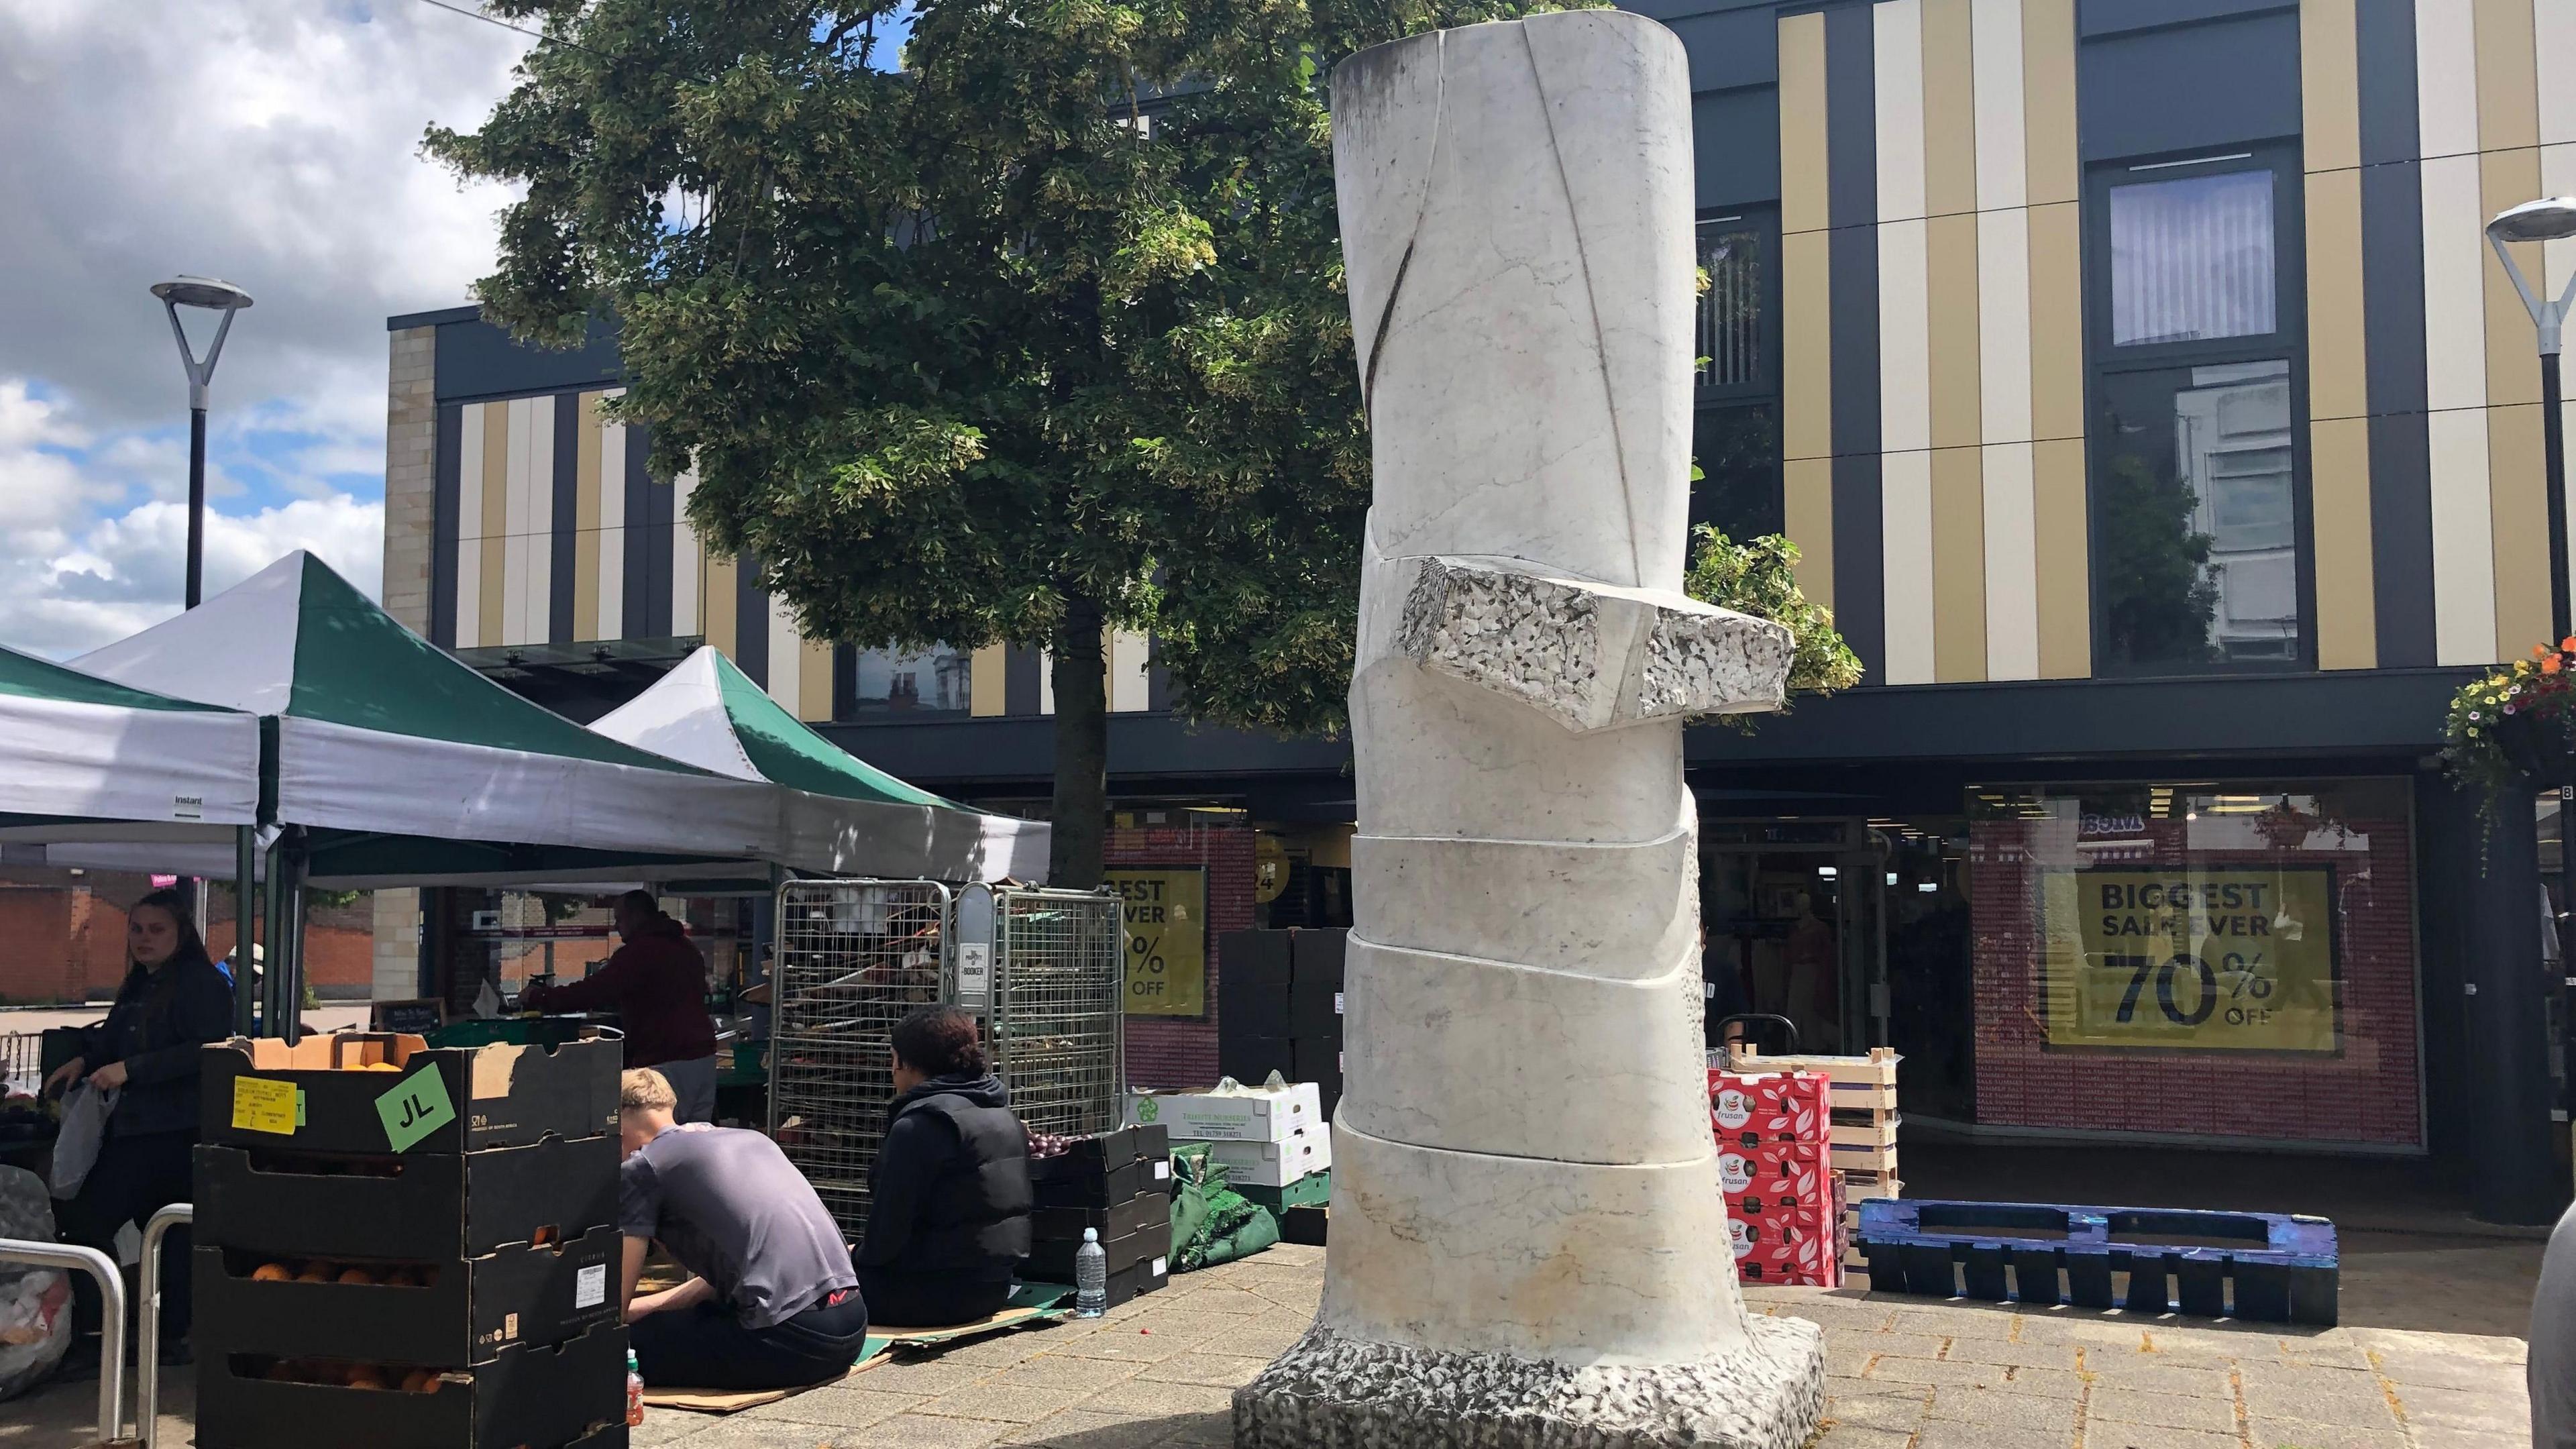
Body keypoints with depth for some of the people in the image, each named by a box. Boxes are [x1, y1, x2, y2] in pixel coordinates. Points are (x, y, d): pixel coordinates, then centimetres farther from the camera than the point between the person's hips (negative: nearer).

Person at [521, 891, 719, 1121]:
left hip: (667, 1063, -9)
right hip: (703, 1058, 9)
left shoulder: (641, 951, -10)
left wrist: (537, 997, -2)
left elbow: (595, 990, -14)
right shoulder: (687, 949, 19)